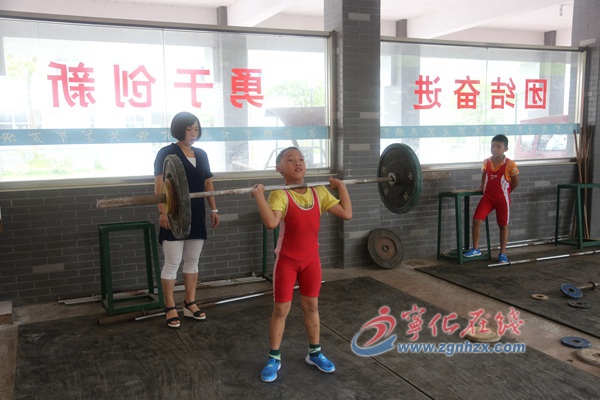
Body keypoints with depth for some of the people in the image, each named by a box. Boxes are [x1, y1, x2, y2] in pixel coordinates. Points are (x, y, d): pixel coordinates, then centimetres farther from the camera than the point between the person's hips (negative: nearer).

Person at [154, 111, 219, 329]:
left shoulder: (201, 154, 14)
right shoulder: (166, 153, -4)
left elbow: (208, 183, 17)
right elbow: (160, 184, -11)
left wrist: (214, 209, 11)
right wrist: (163, 211, -20)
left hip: (196, 215, 6)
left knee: (192, 262, 12)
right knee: (172, 264, -2)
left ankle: (190, 303, 22)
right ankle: (170, 308, 8)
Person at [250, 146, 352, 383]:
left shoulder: (319, 192, -1)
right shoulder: (279, 195, -16)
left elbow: (347, 214, -7)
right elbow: (271, 223, -36)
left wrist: (341, 187, 0)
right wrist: (259, 194, -32)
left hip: (311, 259, 4)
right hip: (287, 261, -4)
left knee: (311, 306, 16)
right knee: (281, 309, 6)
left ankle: (314, 353, 32)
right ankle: (274, 359, 22)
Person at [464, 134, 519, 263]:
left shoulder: (510, 164, -11)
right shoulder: (486, 162, 0)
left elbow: (515, 183, -1)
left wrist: (504, 192, 5)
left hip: (502, 199, -3)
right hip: (487, 197, 3)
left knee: (503, 225, 7)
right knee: (476, 220, -11)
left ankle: (502, 253, 19)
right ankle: (475, 249, 0)